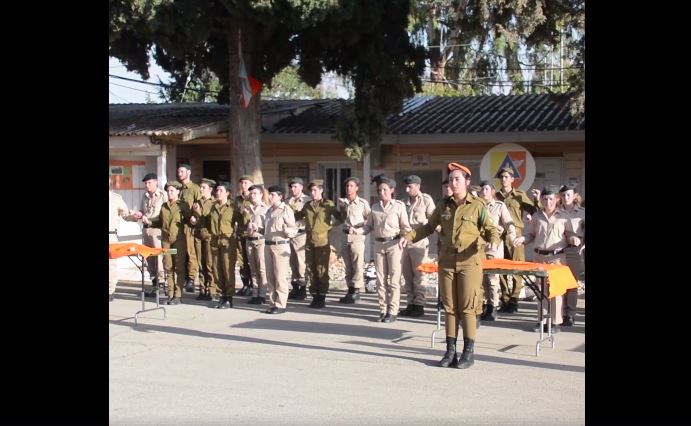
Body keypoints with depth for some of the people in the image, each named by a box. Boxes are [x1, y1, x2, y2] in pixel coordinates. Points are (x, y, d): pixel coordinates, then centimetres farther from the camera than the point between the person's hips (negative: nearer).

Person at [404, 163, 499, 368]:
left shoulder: (478, 206, -1)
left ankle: (469, 352, 6)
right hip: (447, 260, 4)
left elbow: (491, 229, 1)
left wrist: (494, 240, -21)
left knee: (468, 307, -2)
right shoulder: (443, 205, 10)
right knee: (450, 306, 7)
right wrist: (408, 236, 5)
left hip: (469, 260, -4)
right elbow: (429, 226, 16)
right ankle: (450, 350, 15)